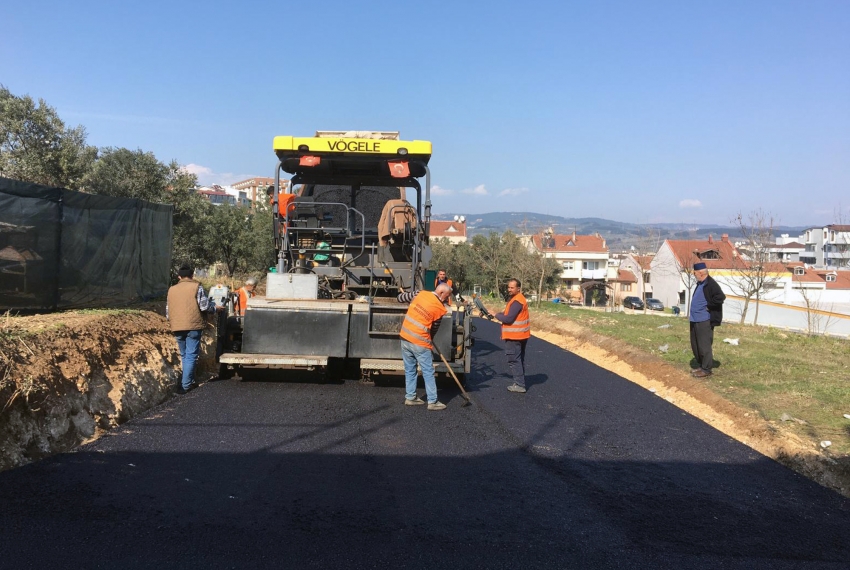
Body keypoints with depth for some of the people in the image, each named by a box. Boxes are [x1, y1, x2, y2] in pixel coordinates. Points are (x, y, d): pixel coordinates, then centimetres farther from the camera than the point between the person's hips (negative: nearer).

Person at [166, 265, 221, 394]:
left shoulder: (172, 289, 13)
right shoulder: (196, 287, -2)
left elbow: (167, 311, 15)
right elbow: (204, 306, -8)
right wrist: (215, 307, 11)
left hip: (177, 327, 5)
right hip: (193, 326, -5)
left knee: (184, 355, 17)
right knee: (191, 356, -1)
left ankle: (189, 382, 22)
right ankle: (185, 385, -6)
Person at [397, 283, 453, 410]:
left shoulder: (420, 294, 1)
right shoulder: (440, 309, -9)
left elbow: (400, 298, 13)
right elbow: (434, 329, 3)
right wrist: (429, 340, 21)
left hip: (405, 338, 6)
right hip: (420, 343, -5)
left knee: (409, 370, 17)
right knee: (428, 372, 5)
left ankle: (410, 397, 24)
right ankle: (432, 402, 8)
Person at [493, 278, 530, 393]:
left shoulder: (516, 301, -21)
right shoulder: (517, 298, 14)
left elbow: (508, 318, -24)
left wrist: (497, 315, -9)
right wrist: (500, 314, 1)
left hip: (514, 336, -11)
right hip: (519, 335, 11)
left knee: (513, 360, -6)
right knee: (519, 359, 16)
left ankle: (519, 385, -5)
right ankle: (520, 383, 24)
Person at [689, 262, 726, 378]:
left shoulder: (711, 284, -15)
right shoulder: (700, 284, 15)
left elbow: (721, 297, -27)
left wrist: (708, 306, -17)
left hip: (704, 320, -10)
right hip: (695, 320, 10)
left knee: (704, 345, -3)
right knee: (695, 345, 15)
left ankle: (706, 369, 5)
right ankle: (701, 365, 27)